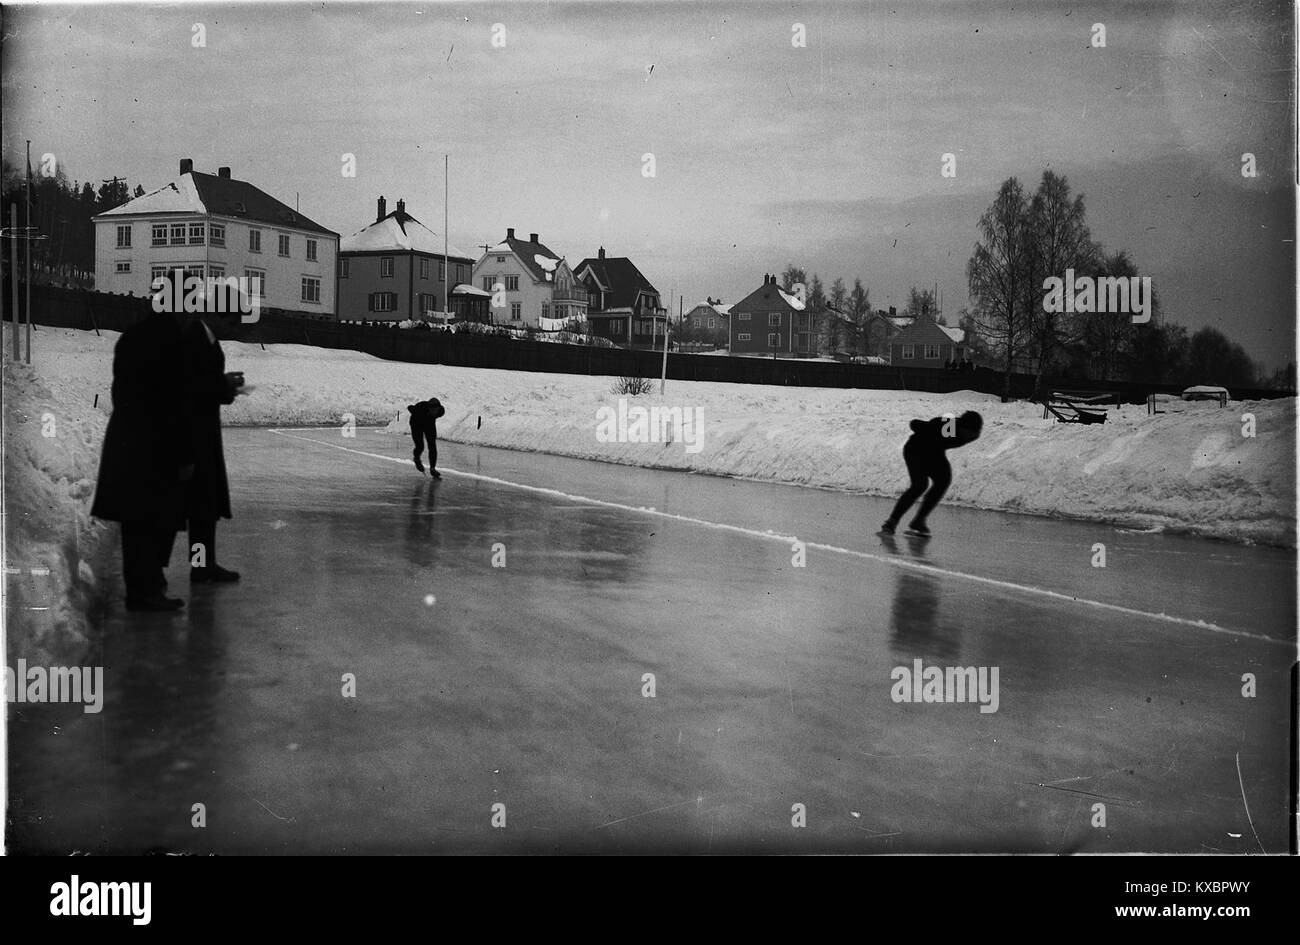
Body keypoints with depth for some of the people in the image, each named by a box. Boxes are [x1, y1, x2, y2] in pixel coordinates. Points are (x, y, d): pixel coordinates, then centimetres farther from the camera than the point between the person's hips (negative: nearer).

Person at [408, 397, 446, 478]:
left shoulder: (441, 410, -31)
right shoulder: (420, 407, -39)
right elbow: (410, 407, -15)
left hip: (430, 424, 3)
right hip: (417, 424, -3)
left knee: (433, 446, -8)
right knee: (420, 447, -7)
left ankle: (432, 469, 4)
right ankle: (416, 458, 27)